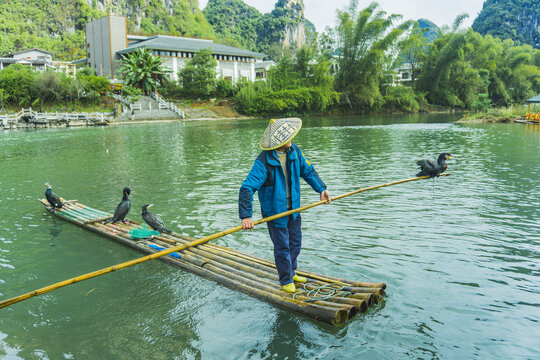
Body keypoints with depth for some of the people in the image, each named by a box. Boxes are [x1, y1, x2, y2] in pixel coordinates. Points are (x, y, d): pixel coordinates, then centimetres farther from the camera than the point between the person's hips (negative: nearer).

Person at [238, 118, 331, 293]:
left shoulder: (294, 151, -6)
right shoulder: (264, 162, -26)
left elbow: (308, 171, 12)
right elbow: (246, 188, -31)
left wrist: (321, 188, 4)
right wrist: (246, 216, -39)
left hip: (293, 208, 6)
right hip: (274, 210, -6)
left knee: (295, 243, 19)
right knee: (282, 247, 4)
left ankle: (291, 272, 41)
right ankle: (286, 280, 25)